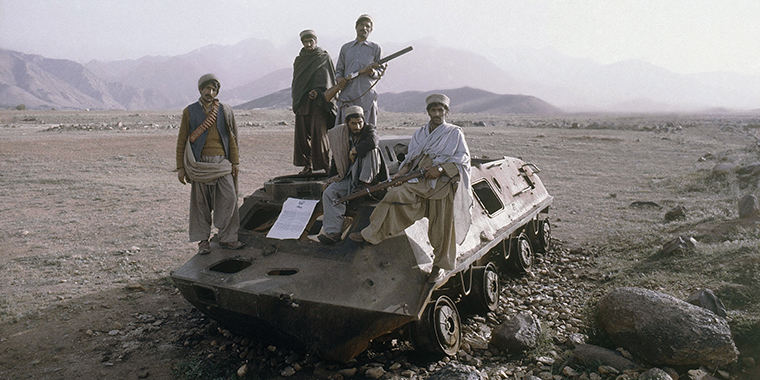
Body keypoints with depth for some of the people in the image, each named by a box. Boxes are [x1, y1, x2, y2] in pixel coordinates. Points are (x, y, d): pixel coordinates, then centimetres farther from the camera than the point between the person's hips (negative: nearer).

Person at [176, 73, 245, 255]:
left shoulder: (225, 111, 10)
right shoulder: (190, 112, 6)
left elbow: (232, 138, 14)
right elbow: (182, 141, 7)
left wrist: (234, 162, 8)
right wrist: (181, 167, 3)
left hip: (222, 163, 1)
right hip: (199, 164, -1)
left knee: (229, 199, -7)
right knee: (201, 203, 3)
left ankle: (227, 237, 4)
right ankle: (202, 240, 13)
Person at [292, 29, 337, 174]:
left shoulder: (325, 58, 5)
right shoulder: (298, 60, 18)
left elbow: (329, 80, -1)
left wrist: (318, 91, -16)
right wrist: (296, 98, 9)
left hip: (319, 102, -4)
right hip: (302, 102, 5)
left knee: (318, 133, -10)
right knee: (302, 134, 0)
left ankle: (325, 164, -3)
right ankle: (307, 164, 8)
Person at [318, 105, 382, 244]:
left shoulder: (369, 130, -2)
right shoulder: (341, 136, 7)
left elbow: (372, 142, -28)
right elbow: (336, 159, 15)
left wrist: (354, 151, -17)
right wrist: (331, 179, 6)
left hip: (366, 175, -3)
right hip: (348, 177, 3)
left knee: (370, 150, -26)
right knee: (329, 192, -22)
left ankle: (365, 183, -26)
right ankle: (332, 231, -31)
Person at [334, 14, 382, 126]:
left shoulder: (376, 48, 13)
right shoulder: (345, 48, 19)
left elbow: (380, 73, 11)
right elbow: (338, 69, 21)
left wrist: (372, 72, -12)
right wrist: (339, 77, -2)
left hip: (366, 95, -1)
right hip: (346, 95, 1)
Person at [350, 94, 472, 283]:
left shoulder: (455, 133, 7)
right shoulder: (420, 134, 19)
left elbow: (463, 159, -1)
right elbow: (410, 158, 18)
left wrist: (440, 168, -15)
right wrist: (401, 173, -2)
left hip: (444, 183, -3)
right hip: (420, 182, 3)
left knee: (442, 224, -7)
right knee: (396, 195, -19)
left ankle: (441, 264, 9)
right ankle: (371, 234, -12)